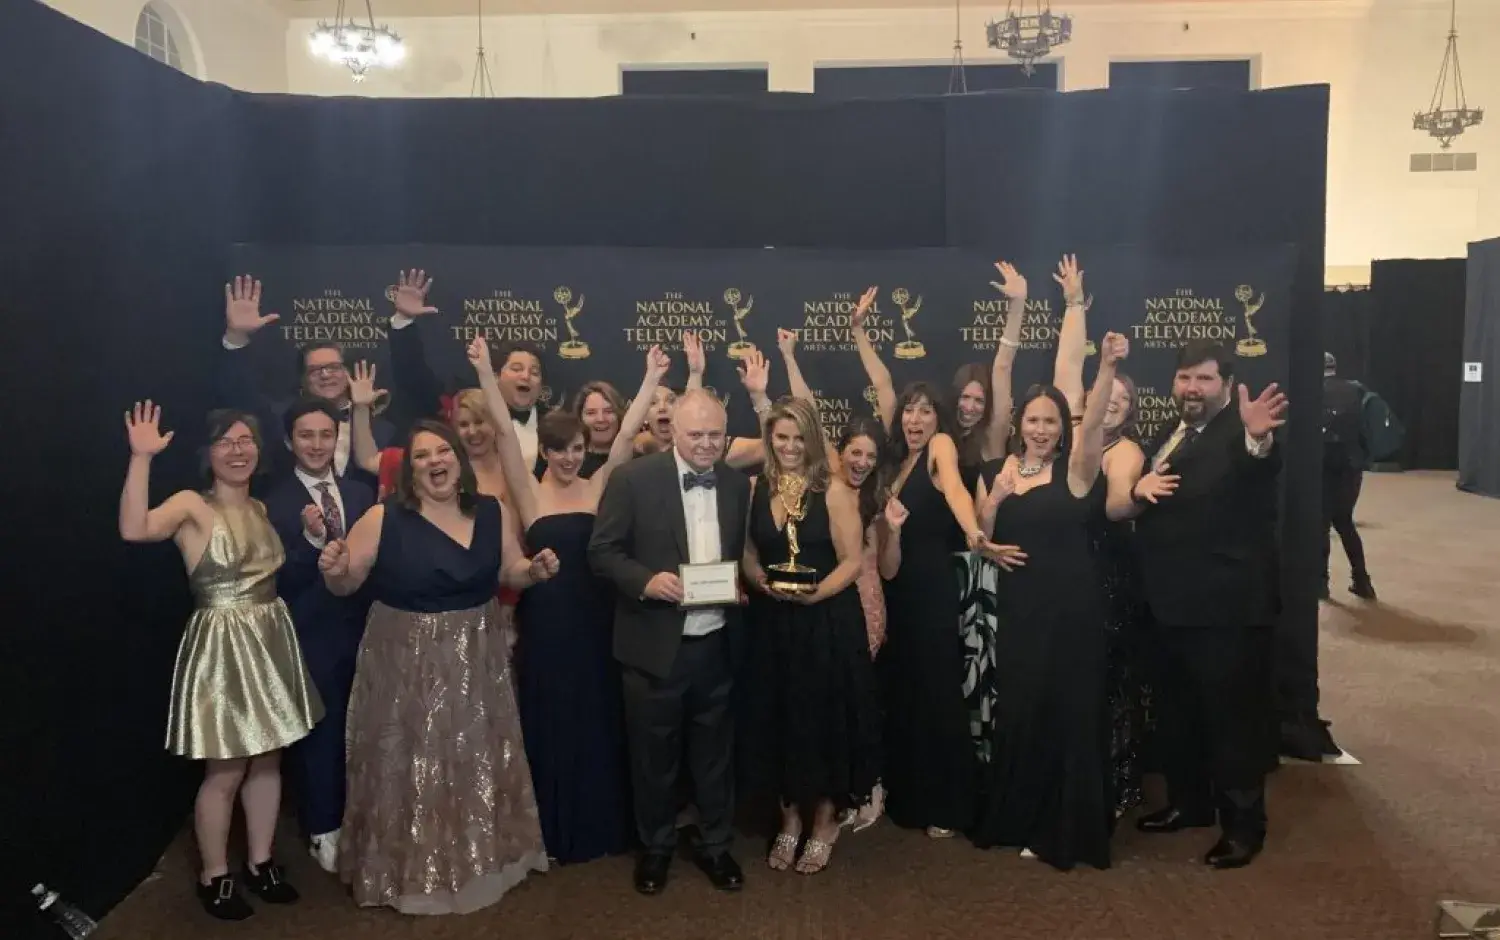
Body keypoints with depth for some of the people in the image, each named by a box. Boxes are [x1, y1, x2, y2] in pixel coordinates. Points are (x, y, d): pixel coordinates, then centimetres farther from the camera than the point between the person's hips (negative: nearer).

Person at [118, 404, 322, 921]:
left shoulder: (262, 508, 10)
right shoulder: (192, 505, -11)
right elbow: (134, 528, -31)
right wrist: (141, 457, -33)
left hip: (272, 640, 6)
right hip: (222, 645, -6)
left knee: (268, 759, 14)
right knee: (225, 771, 3)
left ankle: (260, 862, 29)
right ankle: (214, 876, 22)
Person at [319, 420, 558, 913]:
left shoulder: (490, 512, -2)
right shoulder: (383, 518, -12)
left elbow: (510, 572, 9)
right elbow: (345, 585, -6)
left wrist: (535, 570, -12)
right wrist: (334, 569, -28)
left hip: (475, 662, 4)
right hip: (405, 664, -3)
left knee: (477, 764, 18)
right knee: (410, 767, 9)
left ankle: (483, 857, 39)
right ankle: (412, 871, 30)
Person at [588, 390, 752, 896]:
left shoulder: (737, 483, 4)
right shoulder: (633, 478, -10)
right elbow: (602, 551, -8)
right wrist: (645, 580, -23)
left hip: (717, 644, 3)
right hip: (655, 644, -3)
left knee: (715, 751, 17)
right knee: (654, 753, 13)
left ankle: (715, 845, 36)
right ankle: (655, 846, 34)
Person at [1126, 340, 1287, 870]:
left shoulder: (1240, 435, -13)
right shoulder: (1166, 437, 13)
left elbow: (1260, 466, -37)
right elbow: (1140, 506, 17)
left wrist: (1260, 438, -60)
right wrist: (1139, 489, -7)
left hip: (1227, 605, -8)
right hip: (1173, 602, 8)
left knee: (1234, 714, 4)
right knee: (1179, 711, 19)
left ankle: (1244, 823, 18)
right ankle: (1188, 803, 35)